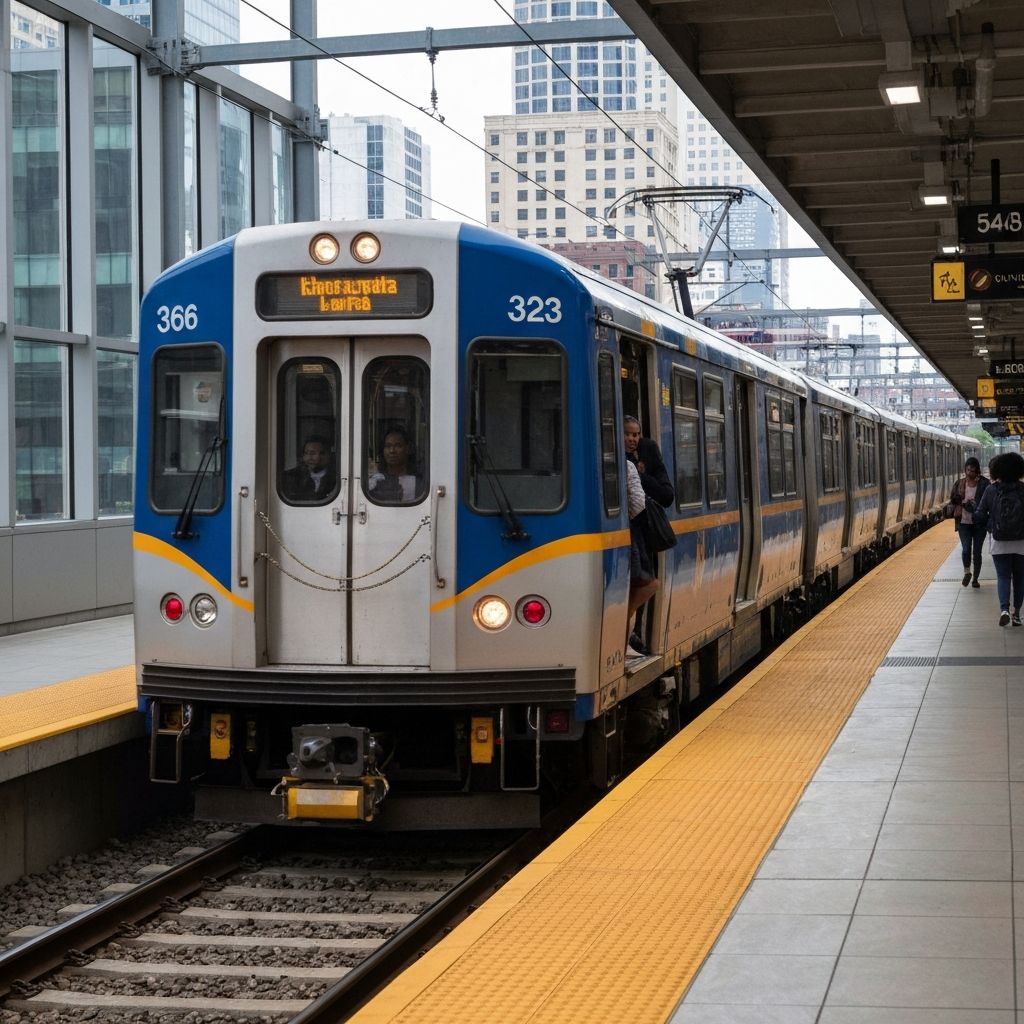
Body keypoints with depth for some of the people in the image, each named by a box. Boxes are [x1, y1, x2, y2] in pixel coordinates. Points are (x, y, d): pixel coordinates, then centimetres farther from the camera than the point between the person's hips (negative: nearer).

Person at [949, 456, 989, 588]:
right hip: (964, 522, 1)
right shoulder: (959, 483, 5)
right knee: (966, 549, -13)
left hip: (979, 523, -1)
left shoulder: (983, 483, -5)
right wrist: (963, 501, -8)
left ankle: (975, 578, 21)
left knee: (977, 552, 5)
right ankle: (967, 573, 10)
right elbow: (953, 499, 11)